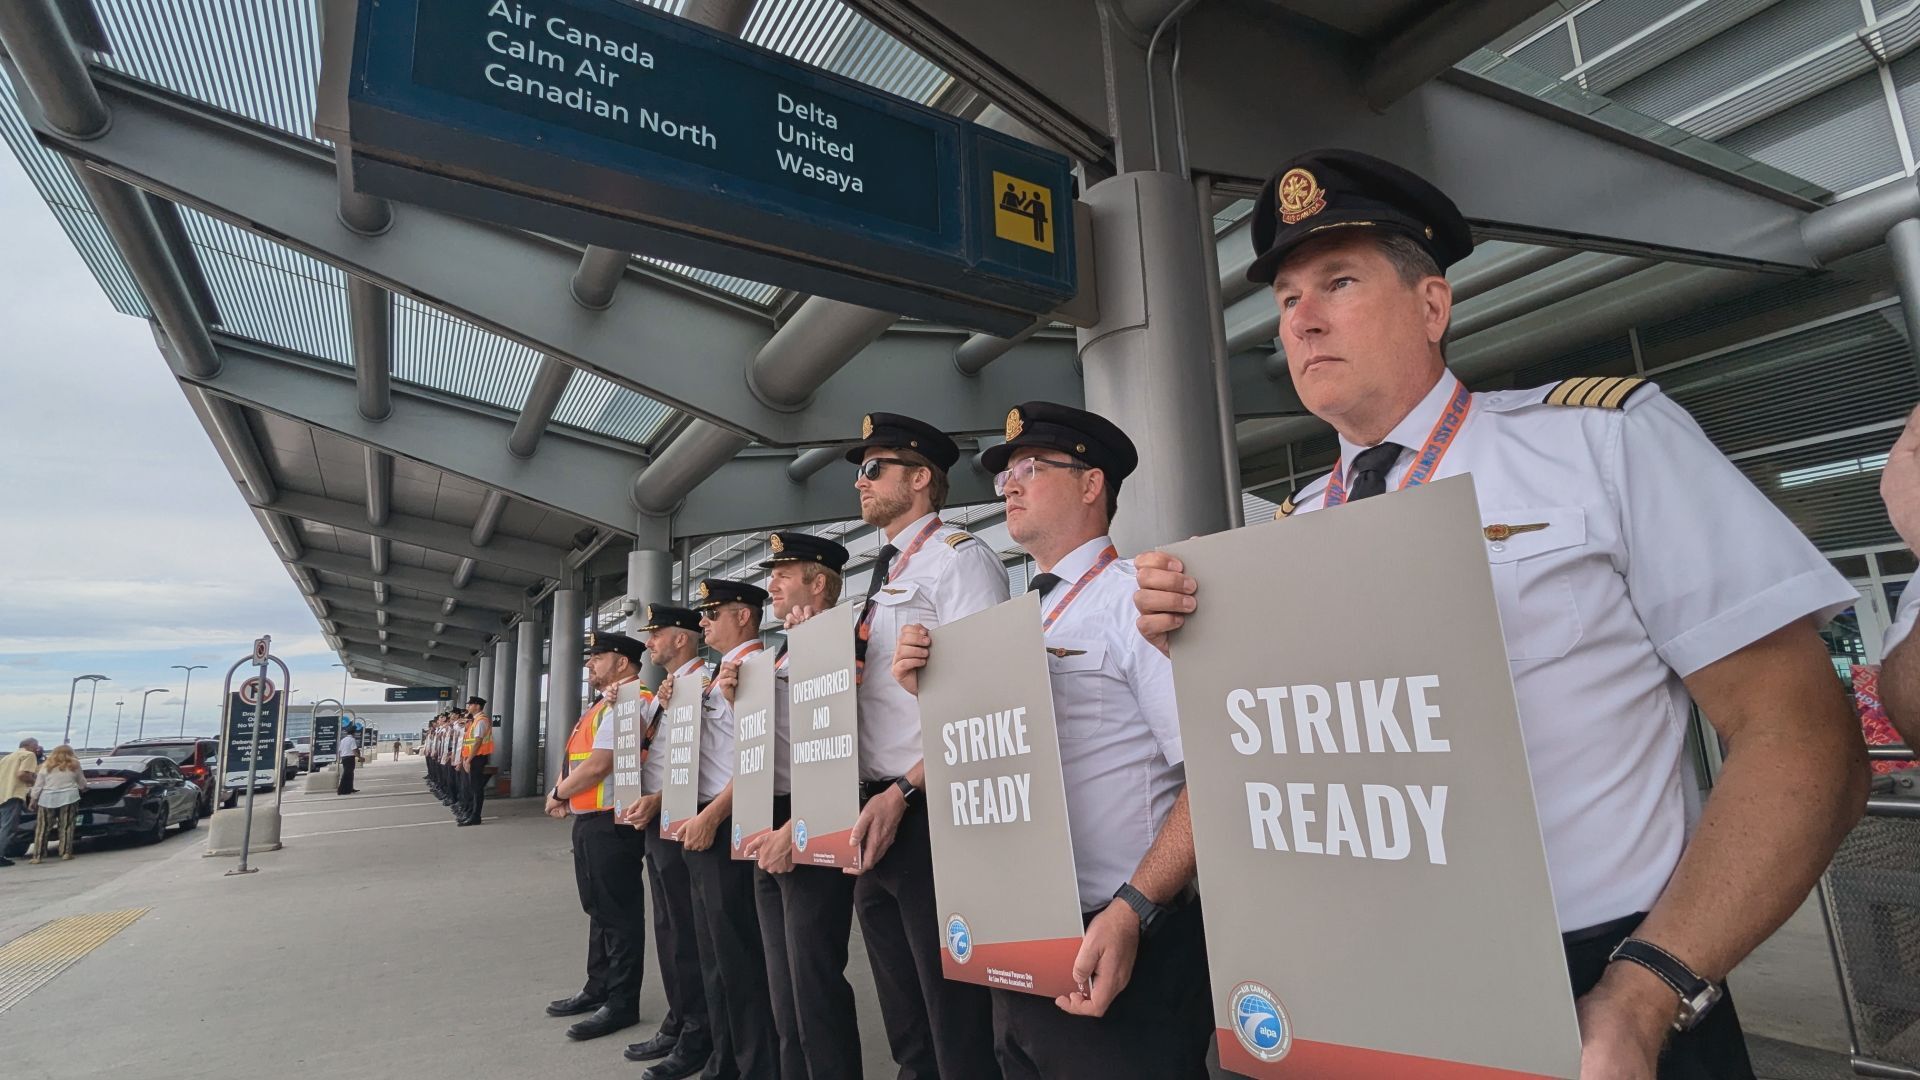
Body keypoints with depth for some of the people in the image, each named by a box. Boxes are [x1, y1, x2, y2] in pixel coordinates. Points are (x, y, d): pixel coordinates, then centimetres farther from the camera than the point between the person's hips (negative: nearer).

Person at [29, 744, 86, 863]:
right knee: (66, 826, 3)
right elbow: (82, 783, 17)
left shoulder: (47, 766, 7)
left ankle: (37, 856, 4)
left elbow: (38, 785, 2)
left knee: (42, 827, 6)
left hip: (48, 798, 0)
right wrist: (83, 789, 37)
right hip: (68, 797, 0)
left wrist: (33, 800, 8)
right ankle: (65, 853, 0)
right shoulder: (74, 765, 8)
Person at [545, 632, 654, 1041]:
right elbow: (579, 759, 18)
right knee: (598, 908, 20)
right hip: (588, 820, 11)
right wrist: (565, 795, 0)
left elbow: (598, 764, -22)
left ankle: (621, 1003, 9)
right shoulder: (603, 703, 16)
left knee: (618, 914, -1)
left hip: (612, 822, -11)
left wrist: (558, 793, -8)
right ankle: (598, 988, 33)